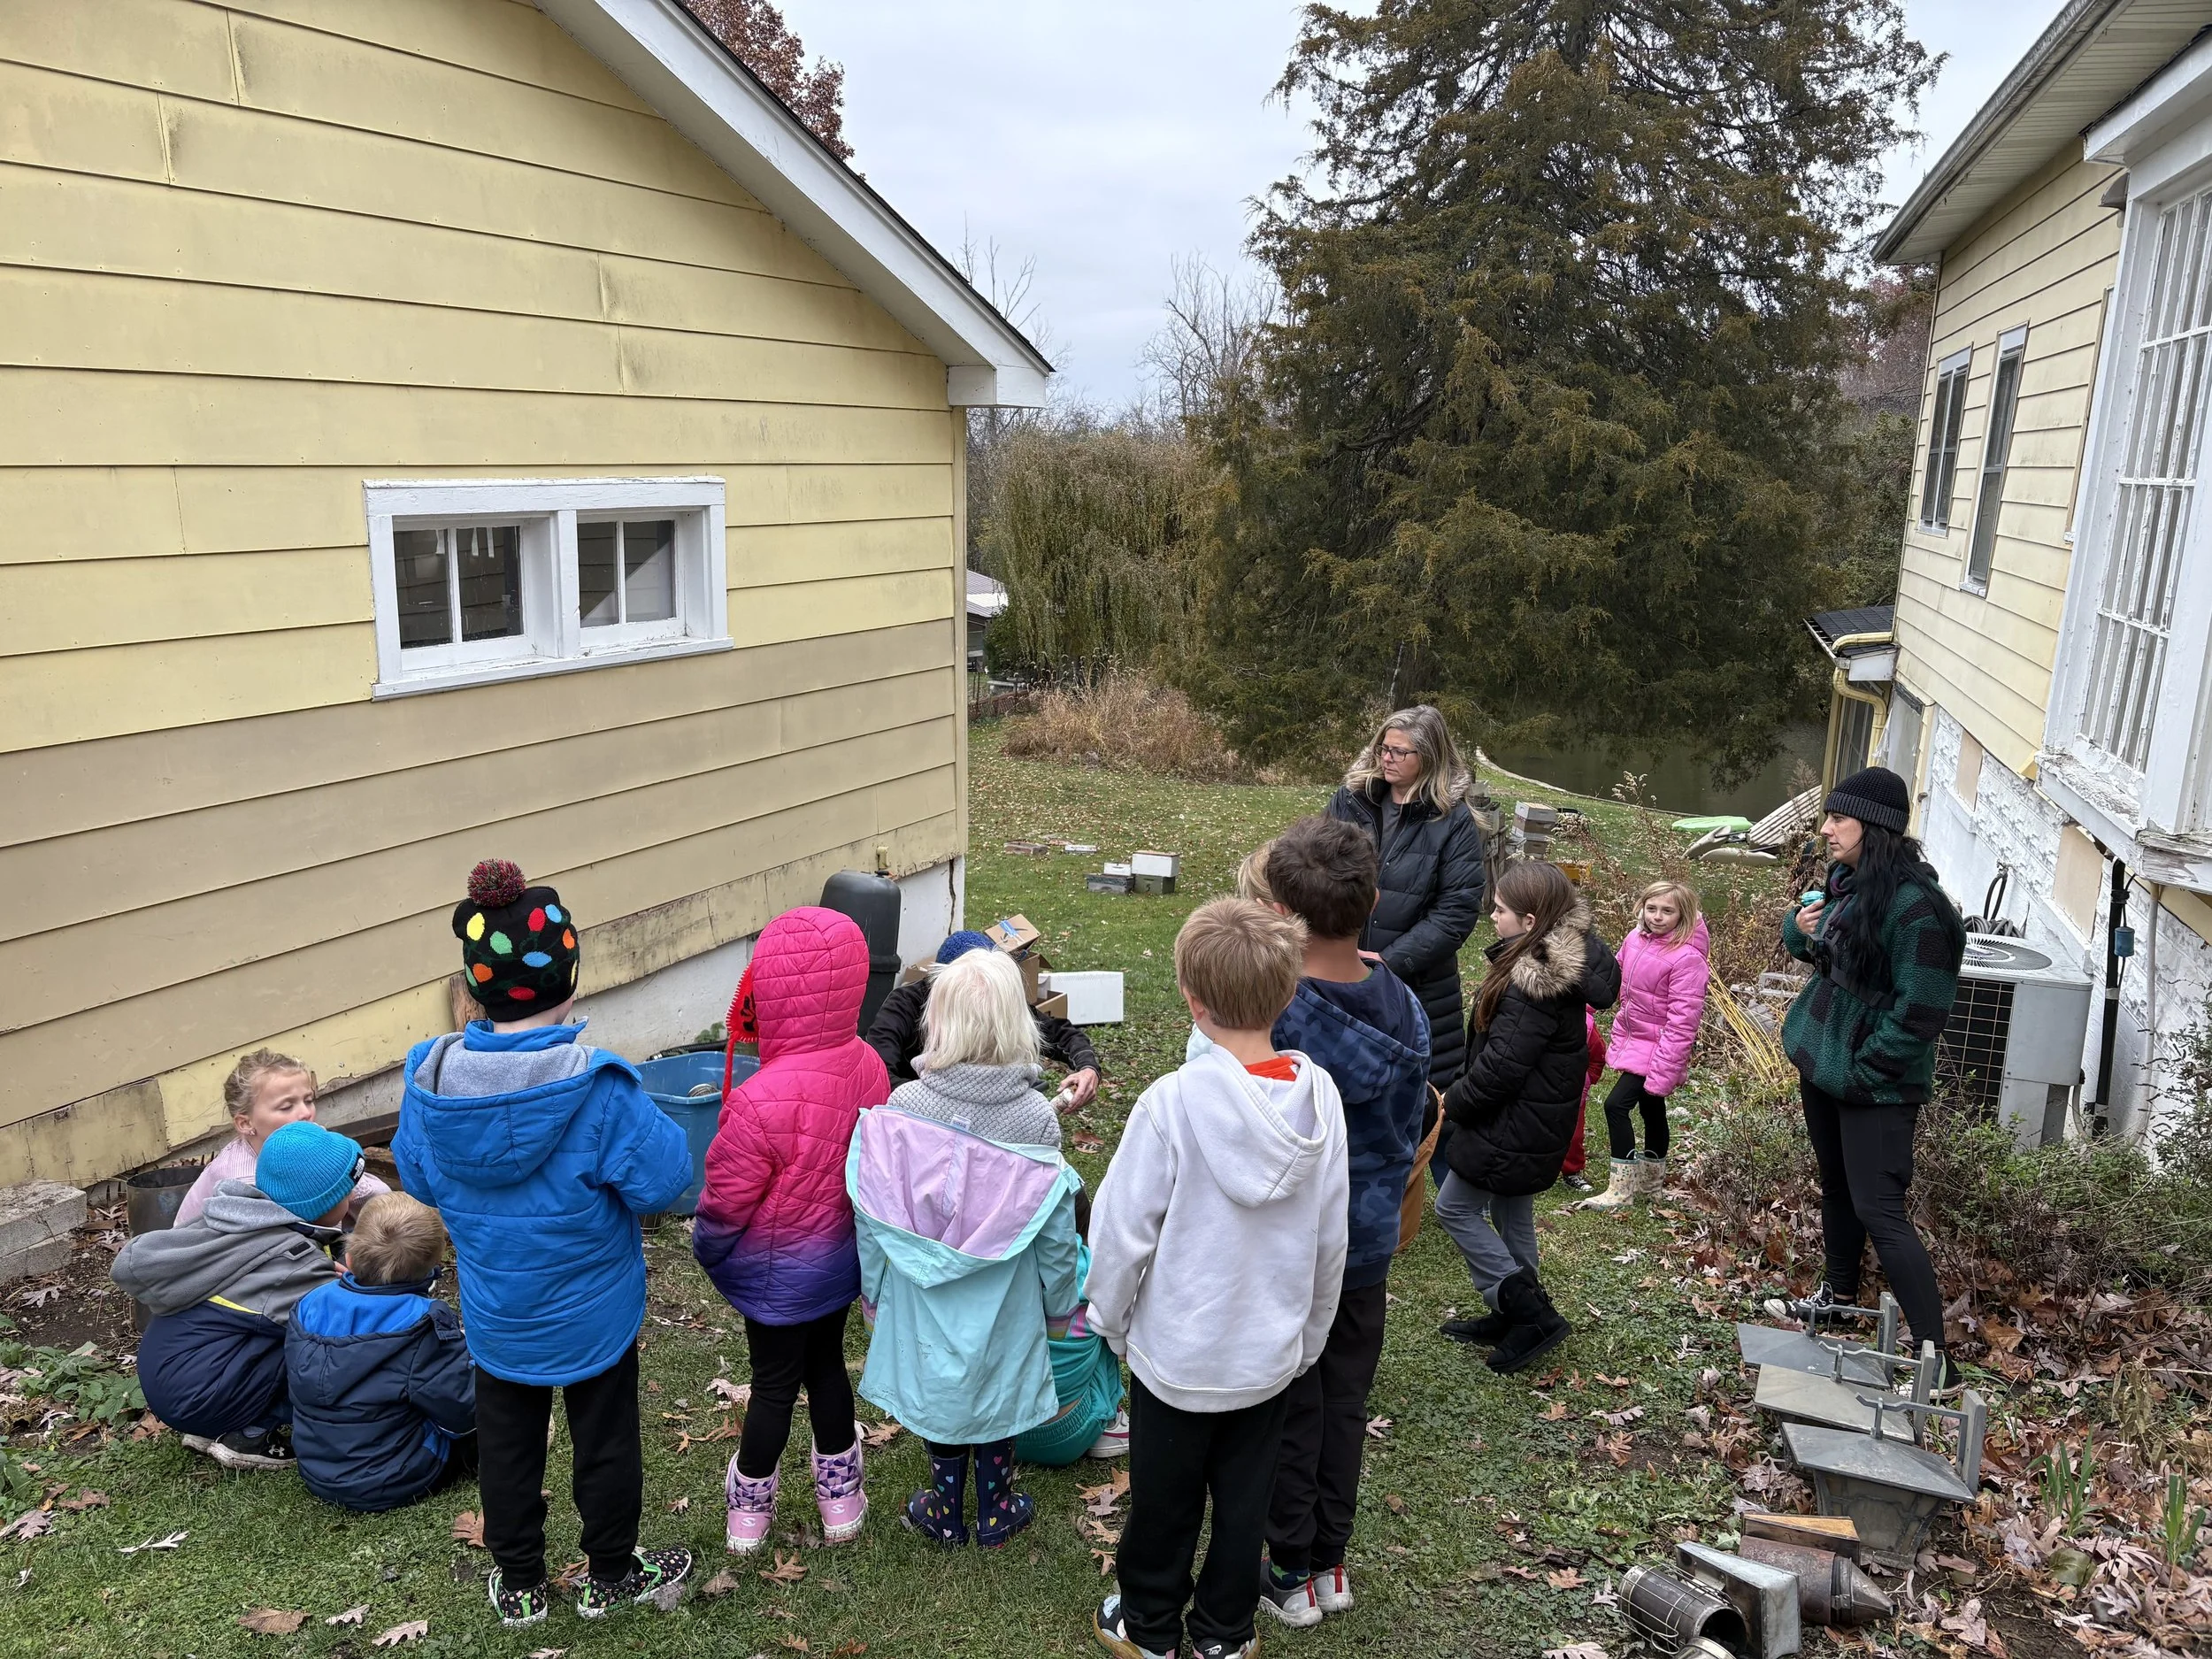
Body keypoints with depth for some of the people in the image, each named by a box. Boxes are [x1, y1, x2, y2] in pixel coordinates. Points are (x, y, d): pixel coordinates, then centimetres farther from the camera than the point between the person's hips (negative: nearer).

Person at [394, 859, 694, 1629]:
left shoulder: (430, 1078, -15)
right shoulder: (596, 1088, -29)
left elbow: (417, 1178, 1)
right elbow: (661, 1181, -23)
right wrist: (644, 1118, -7)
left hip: (494, 1313, 3)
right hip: (591, 1312, -3)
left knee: (506, 1443, 22)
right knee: (604, 1438, 18)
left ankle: (520, 1585, 38)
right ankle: (611, 1577, 36)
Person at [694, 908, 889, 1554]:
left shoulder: (764, 1100, -35)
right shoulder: (868, 1066, -15)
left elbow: (726, 1200, -20)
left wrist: (706, 1247, 1)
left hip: (777, 1275, -5)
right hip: (841, 1259, 5)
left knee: (774, 1383, 14)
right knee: (826, 1363, 24)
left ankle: (751, 1507, 39)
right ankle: (840, 1494, 41)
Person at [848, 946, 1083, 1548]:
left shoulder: (901, 1108, -19)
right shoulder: (1035, 1116, -20)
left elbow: (873, 1217, -9)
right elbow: (1056, 1231, -11)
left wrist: (872, 1291, 8)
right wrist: (1059, 1306, 6)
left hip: (926, 1300, 1)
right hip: (1005, 1307, 0)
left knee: (938, 1392, 22)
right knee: (998, 1398, 21)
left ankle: (946, 1512, 41)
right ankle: (995, 1512, 41)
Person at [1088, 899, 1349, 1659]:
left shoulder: (1172, 1103, -27)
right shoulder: (1320, 1097, -14)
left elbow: (1124, 1232, -18)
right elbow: (1332, 1240, -2)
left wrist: (1112, 1322, 1)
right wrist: (1308, 1336, 13)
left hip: (1177, 1353, -3)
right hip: (1272, 1352, 3)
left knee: (1164, 1500, 19)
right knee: (1244, 1501, 22)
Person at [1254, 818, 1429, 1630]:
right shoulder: (1406, 1011, -9)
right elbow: (1407, 1136, 3)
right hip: (1367, 1244, 4)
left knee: (1288, 1412, 14)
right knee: (1344, 1403, 20)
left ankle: (1293, 1577, 31)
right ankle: (1331, 1563, 37)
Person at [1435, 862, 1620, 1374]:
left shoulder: (1535, 983, -28)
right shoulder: (1559, 961, 3)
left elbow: (1502, 1065, -26)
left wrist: (1454, 1102, -10)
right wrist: (1464, 1096, 12)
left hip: (1514, 1126, -10)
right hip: (1534, 1118, 10)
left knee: (1455, 1207, 3)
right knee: (1511, 1212, 20)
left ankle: (1531, 1314, 4)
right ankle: (1517, 1316, 32)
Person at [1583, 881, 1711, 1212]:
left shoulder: (1687, 958, -23)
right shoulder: (1635, 939, -2)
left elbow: (1682, 1021, -24)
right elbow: (1621, 983, 14)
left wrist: (1663, 1070, -24)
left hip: (1657, 1047, -7)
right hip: (1632, 1039, 7)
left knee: (1617, 1104, -13)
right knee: (1651, 1108, 20)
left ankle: (1622, 1188, -3)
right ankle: (1652, 1181, 34)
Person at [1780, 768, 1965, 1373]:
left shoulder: (1916, 908, -24)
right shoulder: (1847, 881, 3)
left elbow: (1919, 1013, -24)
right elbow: (1824, 952, 19)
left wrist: (1861, 1073, -18)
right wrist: (1798, 928, -4)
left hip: (1875, 1084, -9)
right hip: (1823, 1062, 9)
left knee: (1879, 1212, -9)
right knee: (1835, 1185, 23)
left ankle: (1934, 1355, -2)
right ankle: (1840, 1291, 42)